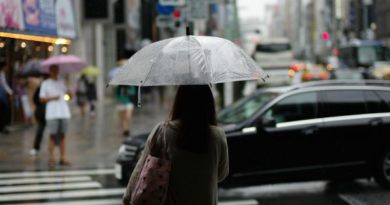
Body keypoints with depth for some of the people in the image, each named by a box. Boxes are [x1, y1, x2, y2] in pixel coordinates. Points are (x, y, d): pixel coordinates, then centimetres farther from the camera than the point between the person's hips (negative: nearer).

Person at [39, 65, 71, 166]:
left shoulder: (61, 82, 16)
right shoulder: (45, 83, 5)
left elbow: (68, 94, 10)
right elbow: (41, 99, 1)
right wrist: (52, 98, -11)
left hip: (64, 112, 4)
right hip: (52, 113, -4)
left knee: (62, 135, 4)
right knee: (53, 136, -6)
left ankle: (62, 158, 7)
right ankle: (51, 158, -2)